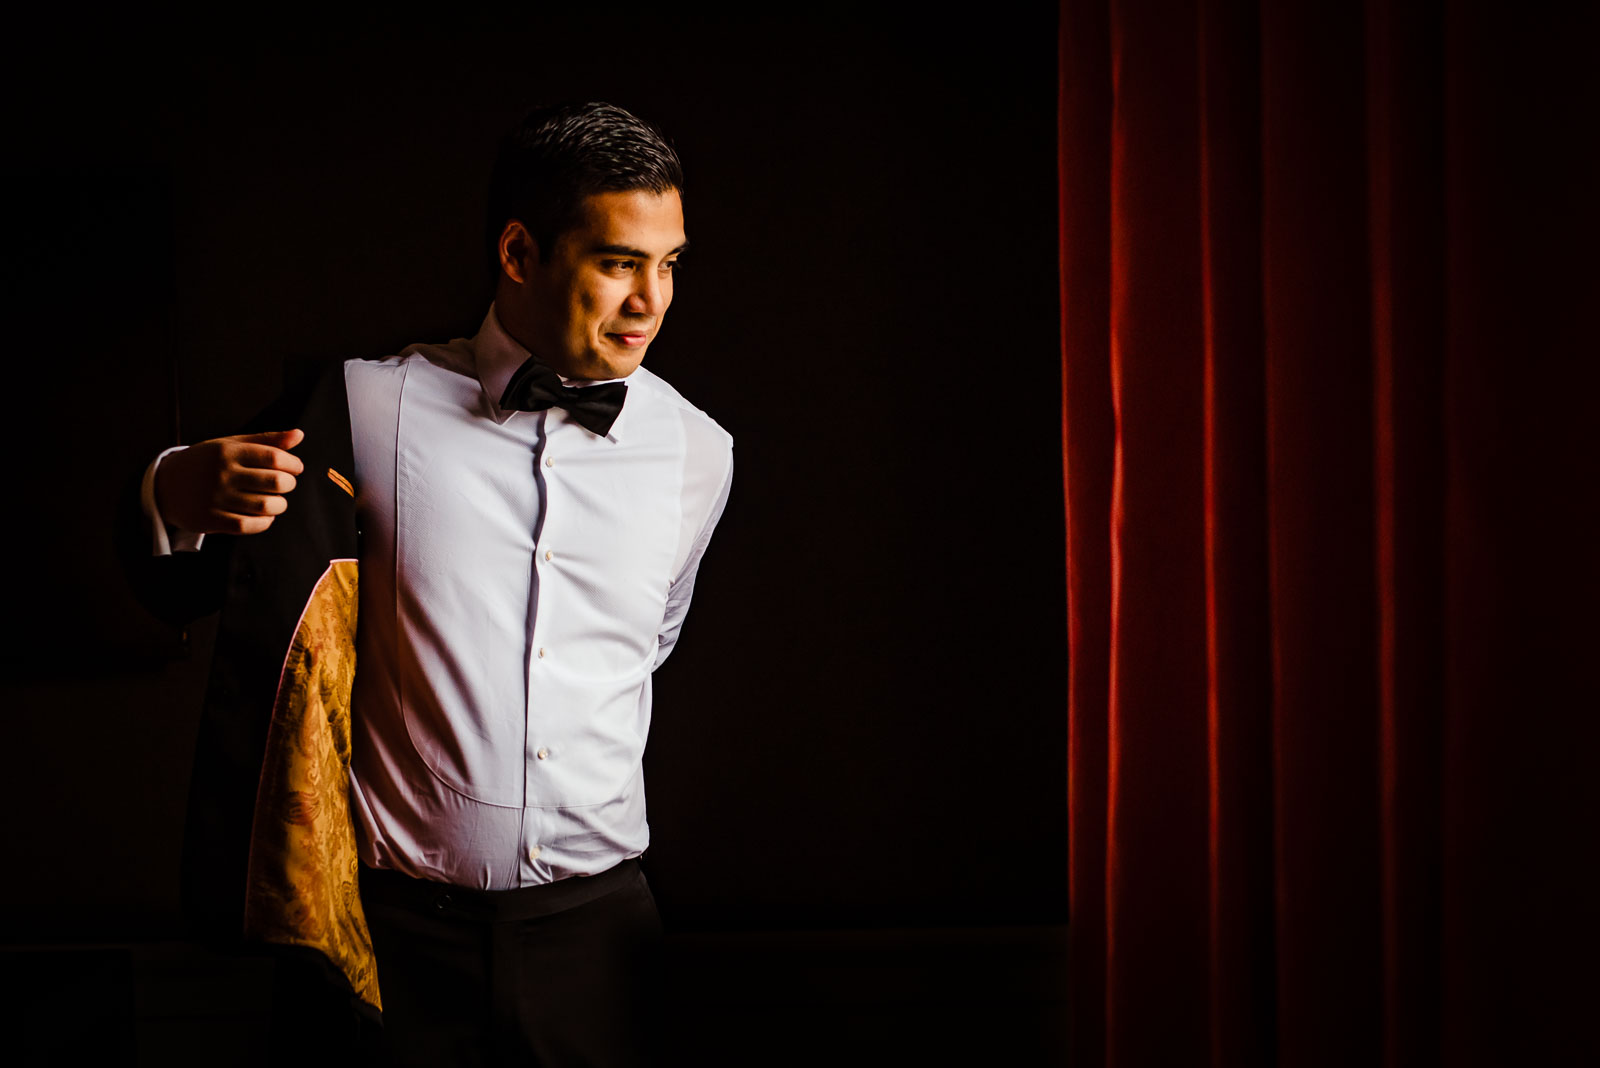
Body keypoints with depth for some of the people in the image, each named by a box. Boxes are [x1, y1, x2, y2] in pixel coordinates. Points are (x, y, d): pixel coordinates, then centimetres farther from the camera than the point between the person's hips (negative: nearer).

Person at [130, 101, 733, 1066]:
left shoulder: (698, 453, 2)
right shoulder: (373, 408, -4)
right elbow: (178, 589, 6)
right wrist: (183, 492, -15)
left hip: (592, 915, 2)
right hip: (398, 919, -2)